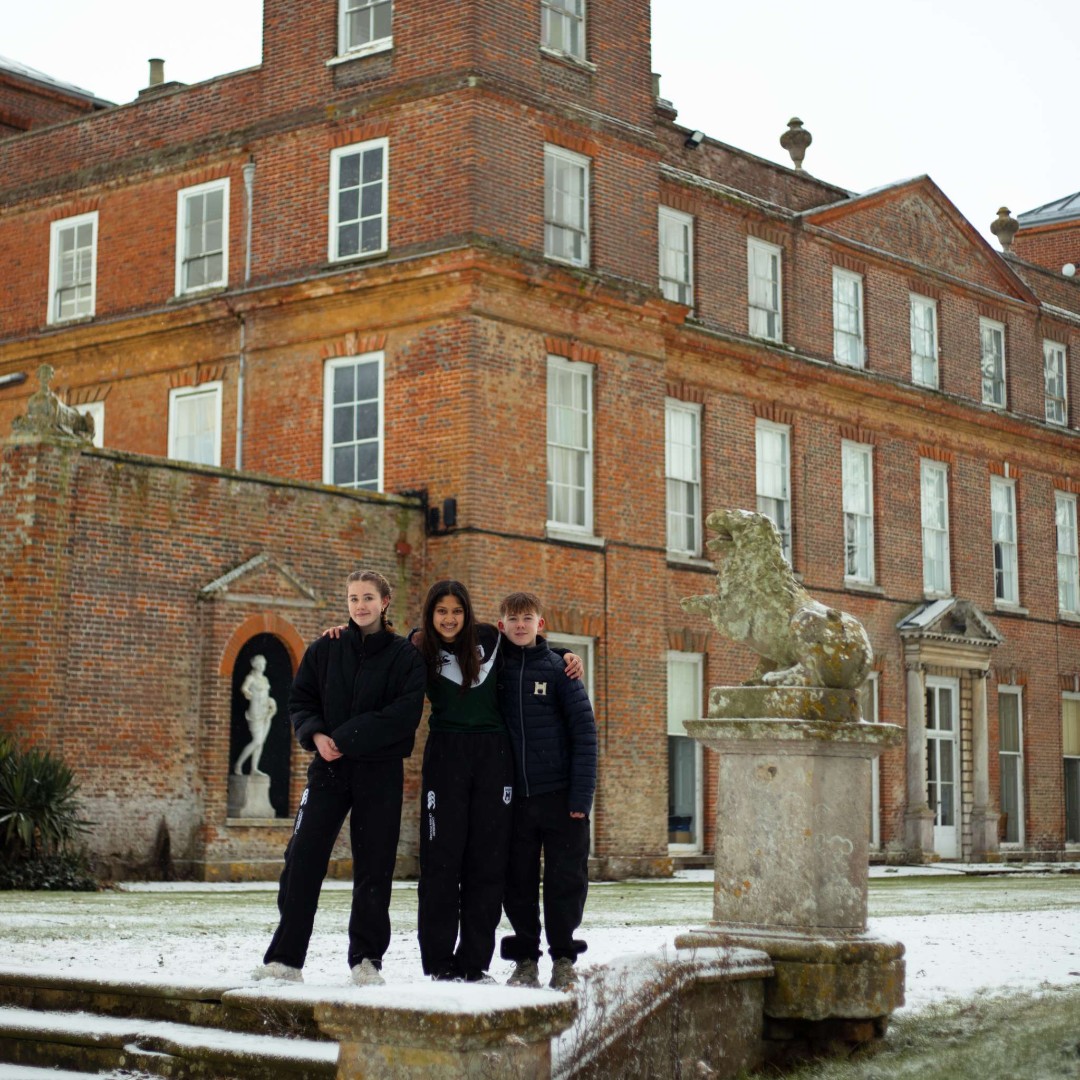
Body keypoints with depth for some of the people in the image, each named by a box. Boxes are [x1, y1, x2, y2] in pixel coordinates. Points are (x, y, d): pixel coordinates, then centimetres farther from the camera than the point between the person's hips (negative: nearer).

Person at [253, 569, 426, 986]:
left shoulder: (405, 656, -1)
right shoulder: (324, 649, 7)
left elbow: (405, 714, -11)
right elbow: (300, 699, 8)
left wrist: (347, 738, -17)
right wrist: (315, 735, -12)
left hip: (380, 772, -2)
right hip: (329, 768, 2)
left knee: (374, 867, 2)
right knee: (302, 859, -4)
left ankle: (367, 959, 12)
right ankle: (285, 957, 2)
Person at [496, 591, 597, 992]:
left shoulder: (558, 668, -2)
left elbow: (584, 731, -4)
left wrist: (582, 794, -11)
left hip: (560, 794, -2)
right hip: (513, 795, 2)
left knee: (566, 880, 2)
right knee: (519, 883, 8)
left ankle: (564, 958, 13)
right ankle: (524, 959, 18)